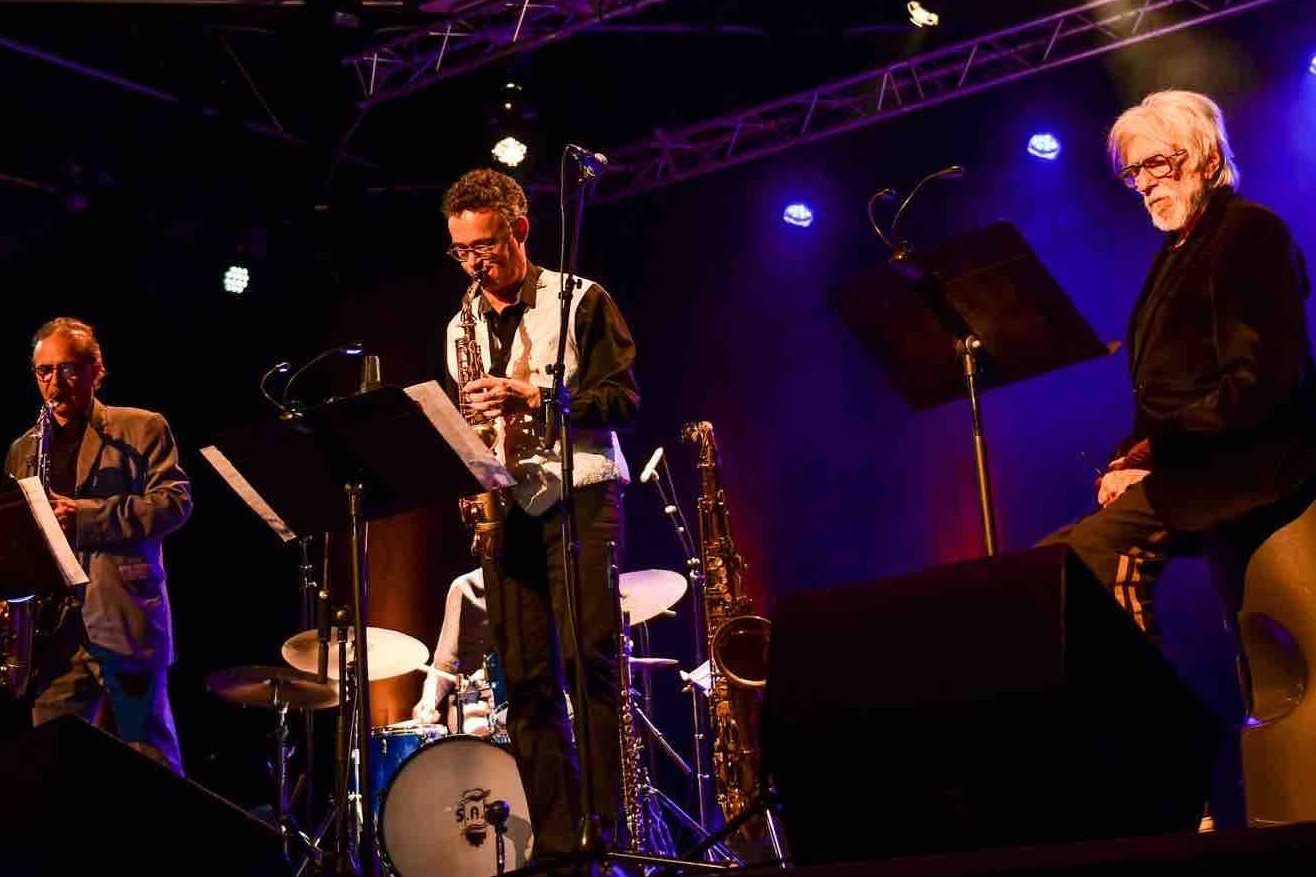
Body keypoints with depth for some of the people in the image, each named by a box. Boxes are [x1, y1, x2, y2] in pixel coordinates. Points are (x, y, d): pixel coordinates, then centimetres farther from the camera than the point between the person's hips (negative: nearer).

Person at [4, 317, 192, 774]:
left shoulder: (142, 429, 6)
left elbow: (176, 500, -7)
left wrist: (87, 516, -16)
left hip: (126, 622, -4)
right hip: (54, 629, 4)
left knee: (149, 762, 1)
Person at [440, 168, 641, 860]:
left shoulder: (582, 302, 3)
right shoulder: (461, 328, 19)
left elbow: (623, 399, -5)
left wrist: (534, 396, -15)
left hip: (578, 498, -5)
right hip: (504, 509, 5)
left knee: (589, 663, -14)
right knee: (527, 680, 0)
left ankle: (613, 833, -9)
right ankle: (556, 843, 3)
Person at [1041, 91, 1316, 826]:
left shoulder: (1250, 232, -4)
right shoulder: (1176, 254, 22)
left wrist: (1153, 452, -15)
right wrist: (1131, 460, 1)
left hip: (1253, 468, -9)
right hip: (1193, 474, 9)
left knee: (1069, 562, -21)